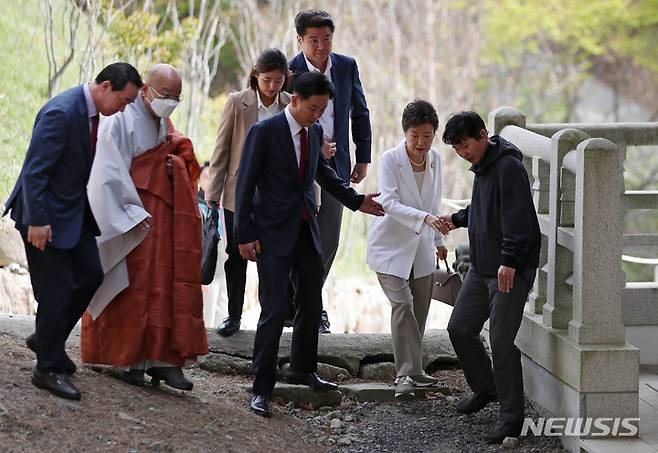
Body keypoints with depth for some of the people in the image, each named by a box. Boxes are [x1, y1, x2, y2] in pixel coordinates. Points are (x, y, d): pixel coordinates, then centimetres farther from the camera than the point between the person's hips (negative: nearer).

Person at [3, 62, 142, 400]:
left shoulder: (88, 109, 5)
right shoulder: (61, 113, -25)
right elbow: (34, 170, -25)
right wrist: (37, 221, -25)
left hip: (73, 212, 9)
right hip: (46, 214, -9)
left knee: (90, 275, 10)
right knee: (56, 290, -4)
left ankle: (46, 339, 27)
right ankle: (48, 368, 7)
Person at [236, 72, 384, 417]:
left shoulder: (315, 132, 6)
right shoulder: (265, 132, -13)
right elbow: (246, 183, -12)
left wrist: (355, 200, 23)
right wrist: (245, 235, -14)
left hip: (307, 232, 7)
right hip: (274, 233, -7)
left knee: (312, 304, 17)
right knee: (274, 310, -10)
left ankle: (302, 370, 36)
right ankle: (262, 389, -4)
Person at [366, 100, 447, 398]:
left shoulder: (435, 159, 1)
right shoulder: (389, 160, -17)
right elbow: (389, 203, -28)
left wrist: (438, 239, 20)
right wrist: (425, 218, -39)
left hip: (421, 246, 6)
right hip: (391, 245, -6)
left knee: (420, 309, 10)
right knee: (402, 305, -16)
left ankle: (413, 370, 24)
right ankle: (405, 374, -16)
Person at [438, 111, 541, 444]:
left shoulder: (508, 167, -16)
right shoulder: (482, 167, 14)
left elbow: (519, 217, -23)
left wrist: (509, 261, -28)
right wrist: (457, 219, 13)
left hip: (511, 270, -10)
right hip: (482, 267, 10)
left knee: (501, 340, -9)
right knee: (459, 328, 15)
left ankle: (511, 417, -1)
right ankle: (484, 388, 35)